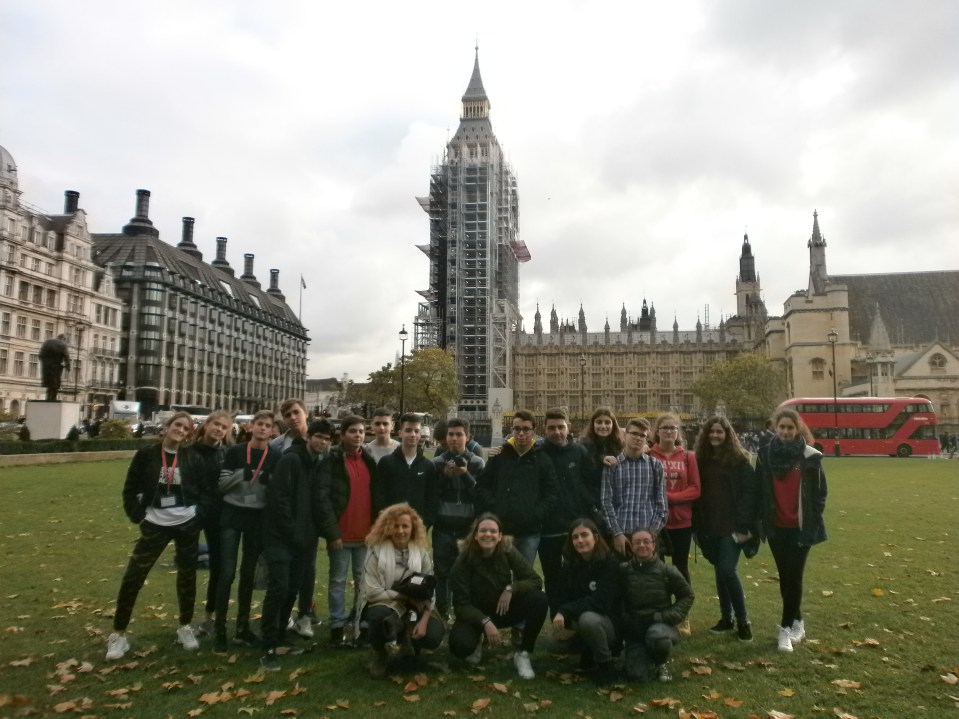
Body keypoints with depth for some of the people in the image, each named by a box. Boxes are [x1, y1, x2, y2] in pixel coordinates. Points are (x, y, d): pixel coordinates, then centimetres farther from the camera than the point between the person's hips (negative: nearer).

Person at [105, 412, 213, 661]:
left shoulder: (192, 460, -1)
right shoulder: (146, 455, -4)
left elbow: (206, 491, 6)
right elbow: (130, 489, 2)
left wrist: (198, 514, -5)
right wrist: (138, 516, -5)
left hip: (187, 525, 1)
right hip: (155, 525, -1)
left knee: (187, 577, 11)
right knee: (132, 578, -2)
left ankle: (185, 627, 28)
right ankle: (118, 634, 15)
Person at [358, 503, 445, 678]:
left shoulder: (421, 552, -4)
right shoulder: (376, 552, -15)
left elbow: (429, 590, -6)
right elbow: (372, 592, -20)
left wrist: (424, 620, -20)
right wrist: (406, 596, -18)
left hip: (413, 608, 4)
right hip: (382, 604, -3)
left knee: (434, 636, -20)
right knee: (380, 614, -39)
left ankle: (406, 638, 18)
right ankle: (379, 656, -5)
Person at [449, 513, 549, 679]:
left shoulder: (508, 551, -16)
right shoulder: (464, 560, -21)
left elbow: (536, 581, -14)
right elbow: (461, 604, -20)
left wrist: (511, 588, -29)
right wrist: (485, 622, -33)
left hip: (503, 609, 2)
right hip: (475, 614, -2)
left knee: (539, 600, -25)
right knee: (460, 646, -32)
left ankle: (523, 654, -7)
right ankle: (477, 640, 8)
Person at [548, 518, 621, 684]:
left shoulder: (610, 562, -16)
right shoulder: (570, 564, 1)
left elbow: (600, 601, -27)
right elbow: (561, 598, -5)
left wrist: (565, 611, -33)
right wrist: (560, 617, -27)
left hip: (608, 623, -6)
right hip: (577, 622, 6)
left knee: (588, 618, -36)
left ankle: (606, 664, -10)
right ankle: (588, 652, 13)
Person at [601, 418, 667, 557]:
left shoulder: (655, 465, 8)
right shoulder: (612, 465, 4)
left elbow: (661, 502, 6)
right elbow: (606, 502, -1)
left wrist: (653, 532, -5)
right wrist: (617, 533, -9)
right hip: (620, 534, -1)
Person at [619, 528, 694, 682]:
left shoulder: (667, 571, -6)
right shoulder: (623, 571, -5)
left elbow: (687, 596, 4)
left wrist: (669, 616, -9)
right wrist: (625, 622, -9)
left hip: (661, 623, -1)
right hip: (634, 629, 1)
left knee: (658, 637, -39)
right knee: (638, 674, -20)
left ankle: (660, 663, 0)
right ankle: (646, 657, 19)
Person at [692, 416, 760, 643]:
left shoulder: (739, 459, -5)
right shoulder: (701, 459, 8)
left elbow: (750, 491, -9)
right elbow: (697, 492, 10)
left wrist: (744, 524, -15)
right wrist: (698, 524, 5)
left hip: (732, 525, -5)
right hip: (710, 526, 5)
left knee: (728, 570, -11)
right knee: (719, 571, 11)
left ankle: (742, 621, 5)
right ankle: (726, 618, 24)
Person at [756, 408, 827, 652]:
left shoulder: (810, 456, -7)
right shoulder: (766, 455, 1)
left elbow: (820, 491, -2)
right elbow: (759, 490, 7)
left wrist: (813, 520, -6)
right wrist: (762, 517, 5)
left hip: (801, 527, -3)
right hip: (776, 527, 3)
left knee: (794, 577, -3)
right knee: (785, 576, 12)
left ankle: (786, 627, 6)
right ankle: (796, 622, 27)